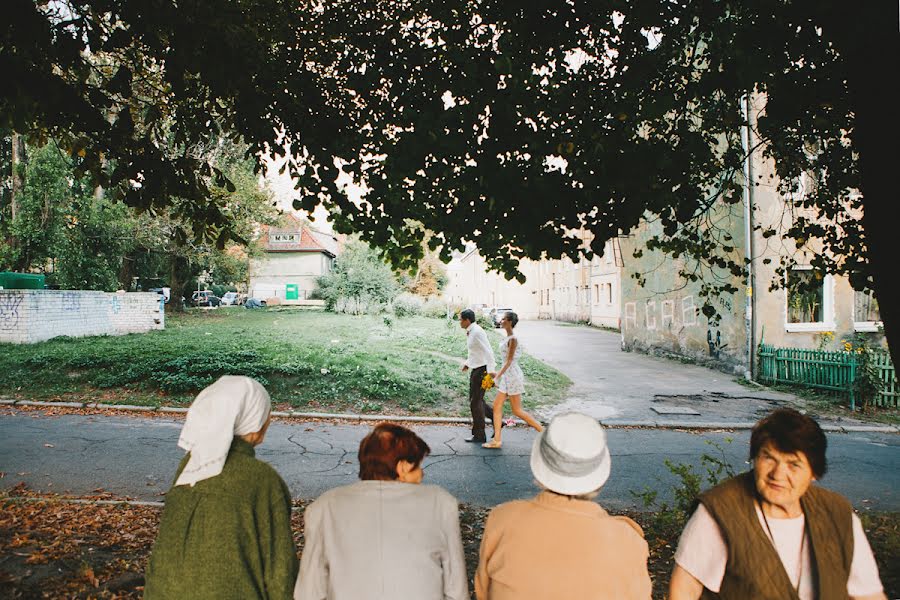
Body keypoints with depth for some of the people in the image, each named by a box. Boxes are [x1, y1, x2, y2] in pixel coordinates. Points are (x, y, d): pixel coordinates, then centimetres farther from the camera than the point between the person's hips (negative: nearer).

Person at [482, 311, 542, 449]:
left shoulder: (513, 339, -17)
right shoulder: (506, 338, 11)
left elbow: (509, 361, -20)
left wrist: (497, 376, -23)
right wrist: (498, 374, 21)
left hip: (513, 375, -10)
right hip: (506, 376, 10)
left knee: (517, 410, -1)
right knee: (497, 406, 6)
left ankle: (543, 431, 11)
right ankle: (497, 440, 9)